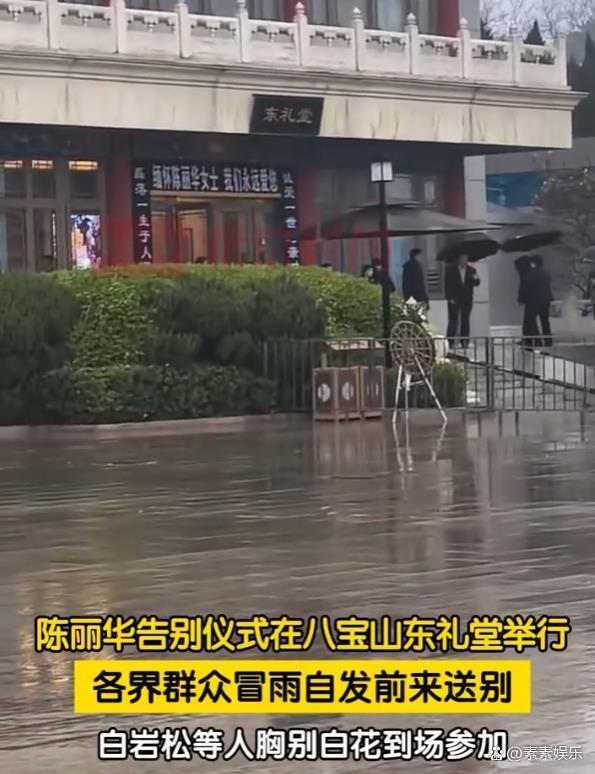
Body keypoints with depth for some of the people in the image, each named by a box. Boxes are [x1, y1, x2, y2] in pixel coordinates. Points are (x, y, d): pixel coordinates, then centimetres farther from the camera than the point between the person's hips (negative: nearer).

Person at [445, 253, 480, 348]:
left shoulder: (471, 270, 9)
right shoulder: (450, 269, 1)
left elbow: (476, 283, 5)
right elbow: (447, 284, -1)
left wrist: (475, 279, -18)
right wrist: (450, 298, -8)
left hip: (467, 300, 3)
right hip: (454, 300, -3)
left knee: (465, 321, 3)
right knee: (453, 320, -5)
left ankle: (464, 341, 5)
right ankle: (450, 342, -5)